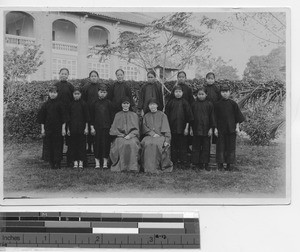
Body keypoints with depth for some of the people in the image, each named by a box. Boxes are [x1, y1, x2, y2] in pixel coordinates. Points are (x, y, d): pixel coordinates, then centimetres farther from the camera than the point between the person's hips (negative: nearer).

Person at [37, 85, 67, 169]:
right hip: (48, 128, 2)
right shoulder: (45, 105, 5)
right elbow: (42, 118, 8)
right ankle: (51, 163, 11)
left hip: (58, 128, -2)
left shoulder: (60, 104, 0)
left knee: (58, 145, -2)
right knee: (49, 145, 3)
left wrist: (63, 128, -5)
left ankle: (57, 163, 5)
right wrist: (42, 129, 2)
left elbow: (63, 118, 0)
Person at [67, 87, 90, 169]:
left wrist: (86, 128, -5)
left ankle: (81, 162, 4)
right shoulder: (71, 104, 7)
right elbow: (68, 117, 10)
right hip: (73, 127, 3)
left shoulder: (83, 104, -1)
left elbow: (87, 116, -1)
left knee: (81, 144, -1)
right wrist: (68, 128, 7)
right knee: (73, 144, 2)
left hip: (81, 127, -3)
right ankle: (75, 162, 9)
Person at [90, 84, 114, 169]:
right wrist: (92, 127, 2)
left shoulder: (108, 103, 3)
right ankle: (97, 163, 7)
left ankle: (105, 163, 7)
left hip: (106, 127, -1)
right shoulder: (95, 103, 7)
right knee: (97, 144, 2)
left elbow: (112, 115, 4)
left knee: (106, 144, 0)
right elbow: (92, 116, 8)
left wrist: (111, 126, -2)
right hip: (97, 127, 1)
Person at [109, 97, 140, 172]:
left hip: (131, 136, 0)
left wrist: (130, 135, -9)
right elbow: (113, 129, 13)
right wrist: (120, 134, -5)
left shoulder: (134, 115, 18)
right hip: (120, 136, 0)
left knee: (132, 143, -35)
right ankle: (121, 166, -31)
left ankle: (132, 166, -33)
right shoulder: (117, 115, 19)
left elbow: (136, 129, 10)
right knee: (121, 143, -35)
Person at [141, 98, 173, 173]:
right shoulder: (146, 116, 20)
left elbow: (166, 129, 2)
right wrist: (153, 134, -11)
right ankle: (149, 167, -29)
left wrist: (167, 140, -13)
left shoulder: (162, 115, 11)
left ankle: (158, 166, -26)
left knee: (157, 144, -36)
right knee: (147, 143, -33)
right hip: (149, 136, 2)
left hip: (161, 136, -2)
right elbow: (144, 128, 8)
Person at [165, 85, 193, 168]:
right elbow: (166, 115, 6)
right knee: (173, 145, 5)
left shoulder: (185, 102, 0)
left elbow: (188, 116, 1)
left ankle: (183, 161, 10)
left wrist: (187, 128, -4)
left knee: (182, 145, 3)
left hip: (182, 127, -1)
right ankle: (174, 161, 13)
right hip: (172, 127, 1)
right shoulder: (170, 102, 4)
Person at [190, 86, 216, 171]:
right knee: (196, 146, 6)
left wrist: (211, 128, -4)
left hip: (206, 129, -1)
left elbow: (212, 117, 0)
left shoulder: (209, 104, -1)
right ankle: (195, 162, 13)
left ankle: (205, 163, 11)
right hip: (196, 129, 1)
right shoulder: (194, 104, 4)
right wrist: (191, 128, 5)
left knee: (206, 147, 4)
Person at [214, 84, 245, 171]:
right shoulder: (218, 104, 1)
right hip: (221, 129, 0)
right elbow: (215, 118, 4)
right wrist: (215, 128, 0)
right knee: (220, 146, 2)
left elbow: (237, 116, 4)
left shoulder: (233, 104, 2)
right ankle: (220, 165, 11)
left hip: (231, 128, 1)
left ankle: (229, 165, 12)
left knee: (231, 146, 4)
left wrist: (237, 127, -1)